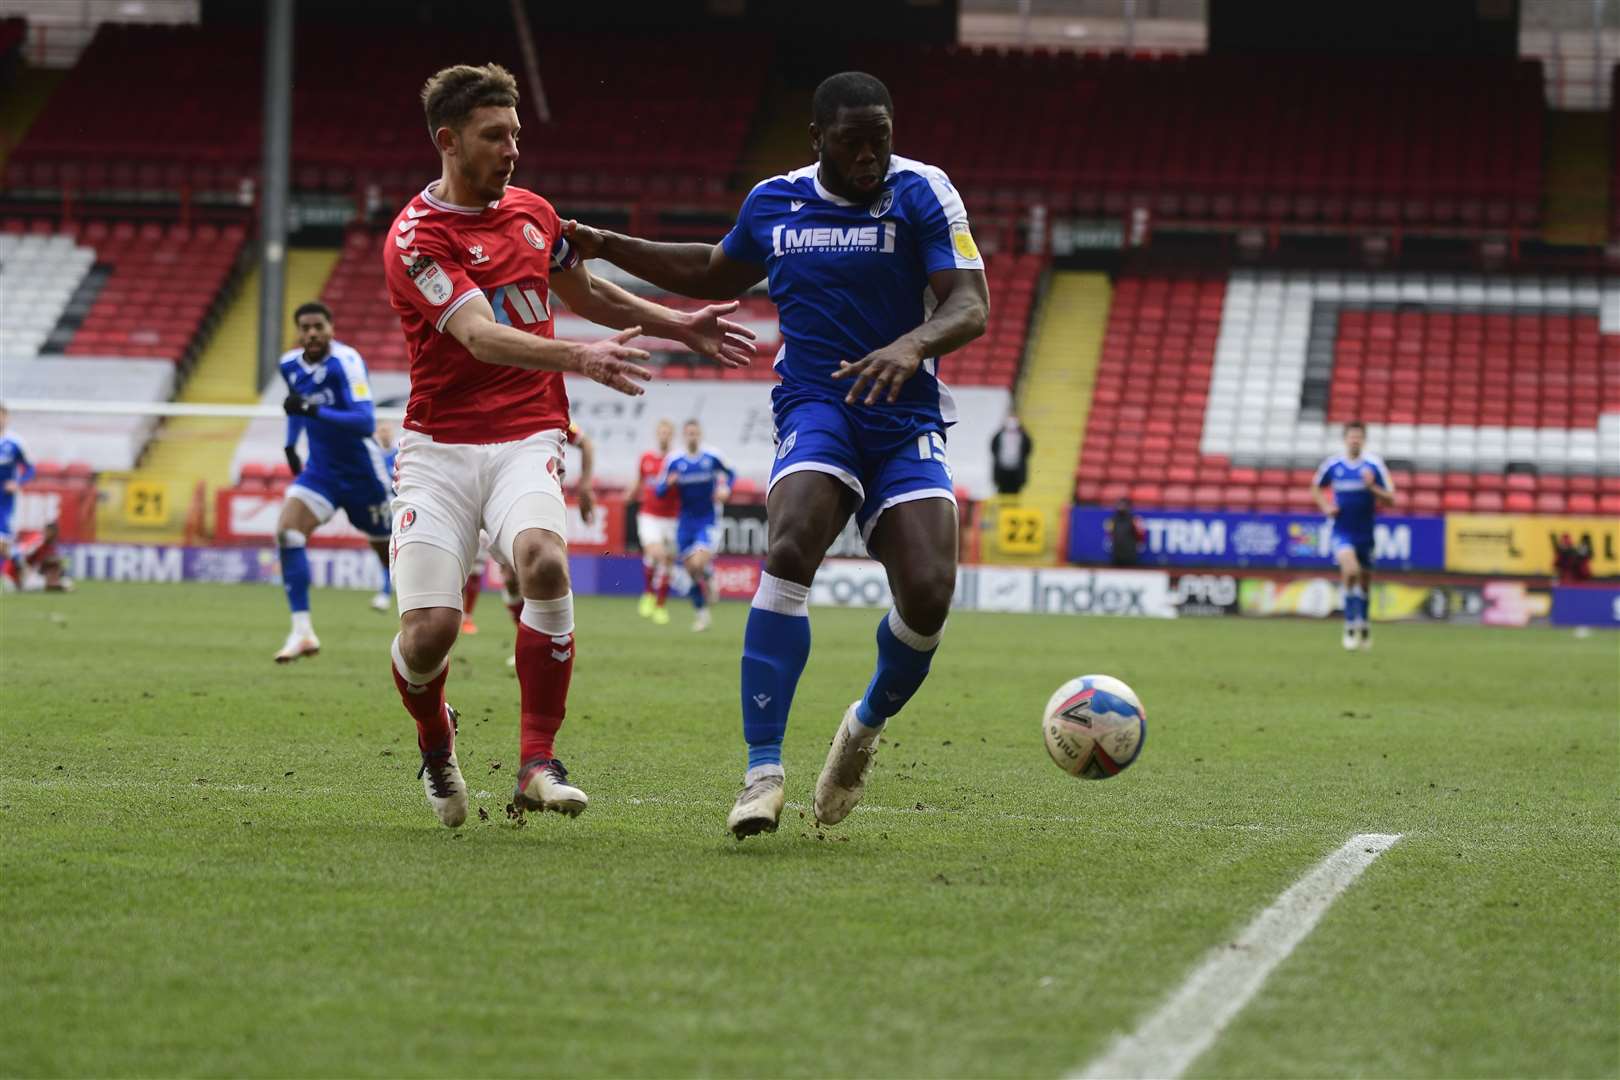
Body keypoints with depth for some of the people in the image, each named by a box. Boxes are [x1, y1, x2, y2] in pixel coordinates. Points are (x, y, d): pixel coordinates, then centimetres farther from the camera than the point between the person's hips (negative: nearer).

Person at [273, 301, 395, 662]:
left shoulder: (345, 361, -22)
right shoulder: (290, 365, -1)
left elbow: (366, 421, -32)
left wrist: (313, 411, -39)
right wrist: (291, 444, 14)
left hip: (362, 471, -5)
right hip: (320, 470, 5)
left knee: (394, 556, 8)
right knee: (287, 532, -19)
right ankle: (302, 631, -20)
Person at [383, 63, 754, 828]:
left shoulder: (532, 213, 11)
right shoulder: (416, 238, -10)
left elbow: (583, 293, 31)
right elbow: (482, 336, -24)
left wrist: (681, 327, 25)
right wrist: (580, 358, -39)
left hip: (525, 441, 3)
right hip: (439, 446, -3)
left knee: (543, 562, -30)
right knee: (428, 630, -15)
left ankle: (538, 765, -21)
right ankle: (435, 745, 21)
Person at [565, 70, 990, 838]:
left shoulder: (921, 194, -3)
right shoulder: (773, 204, 8)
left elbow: (970, 304, -13)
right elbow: (717, 274, 29)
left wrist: (913, 345, -34)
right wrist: (605, 247, 23)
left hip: (905, 418, -1)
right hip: (815, 408, 1)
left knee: (928, 593, -17)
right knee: (789, 552, -28)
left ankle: (867, 727, 18)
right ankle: (763, 770, -27)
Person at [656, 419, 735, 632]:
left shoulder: (712, 457, -6)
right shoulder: (674, 461, -3)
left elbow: (730, 473, 12)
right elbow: (660, 490, 2)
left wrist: (726, 488, -8)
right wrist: (668, 483, -21)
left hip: (708, 520, -2)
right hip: (686, 522, 2)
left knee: (699, 564, -22)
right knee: (690, 569, 4)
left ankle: (710, 575, 13)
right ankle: (701, 610, 20)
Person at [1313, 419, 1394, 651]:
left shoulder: (1374, 465, -6)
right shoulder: (1332, 465, -3)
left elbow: (1390, 499, -4)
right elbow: (1316, 488, 16)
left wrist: (1372, 487, -21)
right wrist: (1325, 506, -2)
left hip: (1365, 533, 2)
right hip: (1341, 532, -2)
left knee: (1364, 580, 12)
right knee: (1350, 570, -26)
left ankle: (1364, 624, 38)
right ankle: (1350, 626, -14)